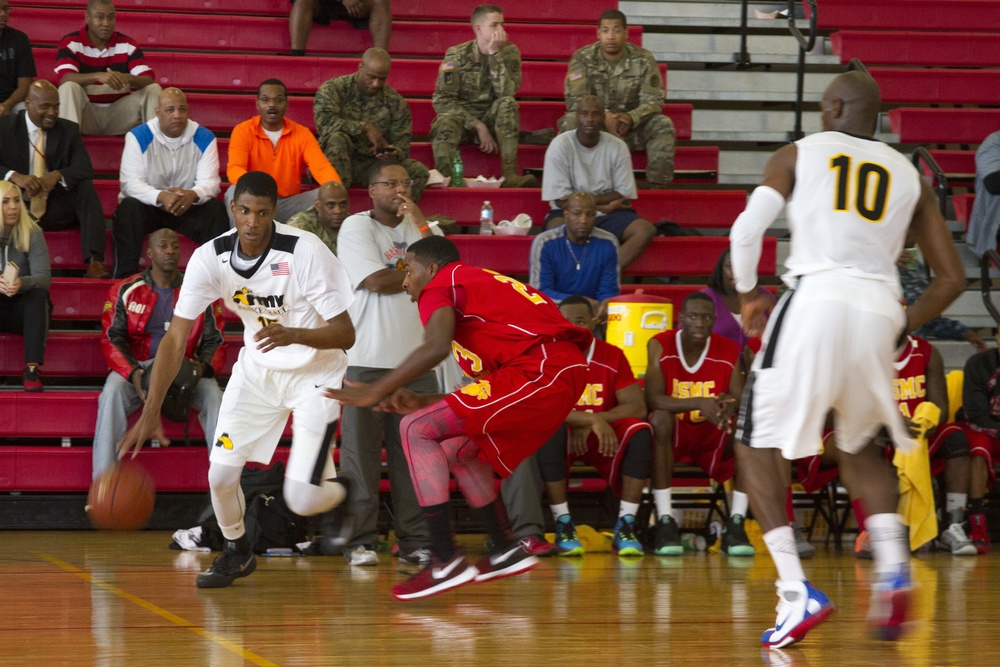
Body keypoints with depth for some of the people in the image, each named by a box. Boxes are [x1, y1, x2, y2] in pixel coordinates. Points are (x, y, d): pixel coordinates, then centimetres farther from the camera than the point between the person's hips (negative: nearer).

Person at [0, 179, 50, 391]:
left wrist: (21, 283, -40)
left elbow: (44, 277, -16)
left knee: (38, 294, -32)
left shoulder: (32, 232, -6)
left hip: (25, 309, 0)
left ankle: (32, 370, -40)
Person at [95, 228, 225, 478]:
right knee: (112, 393, -32)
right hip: (136, 366, -1)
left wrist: (205, 367, -15)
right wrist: (132, 372, -20)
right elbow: (112, 339, 0)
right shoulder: (126, 291, 5)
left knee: (213, 395, -29)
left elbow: (215, 341, 9)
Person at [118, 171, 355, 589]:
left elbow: (345, 334, -22)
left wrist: (292, 335, -42)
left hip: (315, 371, -4)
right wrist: (150, 412, -24)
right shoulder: (211, 258, -17)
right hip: (257, 368, 4)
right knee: (220, 473, -6)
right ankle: (236, 552, 25)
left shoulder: (306, 252, -27)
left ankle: (336, 491, 25)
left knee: (302, 500, -13)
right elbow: (176, 339, -15)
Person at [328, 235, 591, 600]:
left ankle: (446, 562, -12)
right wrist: (424, 402, 23)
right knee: (461, 451, 25)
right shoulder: (478, 282, 32)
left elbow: (436, 347, -19)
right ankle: (506, 551, 28)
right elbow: (487, 382, 29)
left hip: (539, 370, -10)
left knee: (416, 430, -7)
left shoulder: (441, 285, 4)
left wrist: (376, 391, -12)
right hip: (566, 370, 10)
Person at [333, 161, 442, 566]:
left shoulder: (422, 226, 13)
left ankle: (415, 540, 7)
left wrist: (420, 225, -6)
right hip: (367, 360, -4)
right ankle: (360, 541, 2)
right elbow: (378, 281, -11)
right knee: (362, 452, -3)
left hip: (416, 358, 4)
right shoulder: (356, 228, 0)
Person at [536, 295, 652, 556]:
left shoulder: (612, 356, -3)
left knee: (640, 431, -27)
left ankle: (625, 525, -26)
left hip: (602, 437, 2)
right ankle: (563, 525, -30)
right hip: (564, 437, -2)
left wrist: (592, 423, -23)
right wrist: (592, 419, -34)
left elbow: (637, 407, -11)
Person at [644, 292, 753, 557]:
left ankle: (736, 524, -24)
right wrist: (699, 403, -37)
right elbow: (653, 399, -23)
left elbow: (741, 399, -10)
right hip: (671, 435, -2)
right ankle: (665, 522, -34)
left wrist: (730, 405, -36)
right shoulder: (660, 346, -12)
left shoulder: (729, 351, -5)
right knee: (661, 418, -34)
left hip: (712, 435, 2)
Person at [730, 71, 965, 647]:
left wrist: (749, 296, 16)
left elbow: (747, 229, -1)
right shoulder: (909, 174, 20)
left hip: (815, 301, -3)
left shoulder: (800, 153, 13)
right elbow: (952, 278, 15)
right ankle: (893, 566, 3)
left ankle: (797, 592, -4)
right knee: (859, 445, 28)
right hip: (879, 311, 3)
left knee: (758, 443, 12)